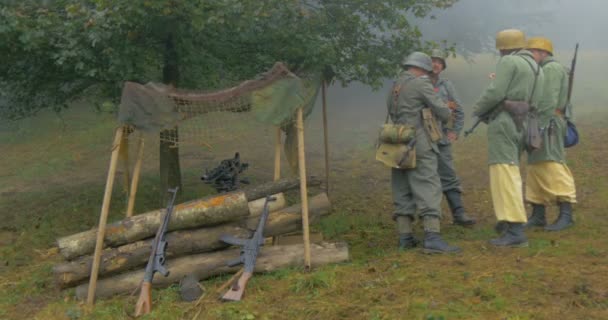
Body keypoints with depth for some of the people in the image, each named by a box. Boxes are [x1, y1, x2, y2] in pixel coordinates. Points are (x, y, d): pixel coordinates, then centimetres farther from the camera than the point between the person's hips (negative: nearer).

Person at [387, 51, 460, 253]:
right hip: (419, 146, -7)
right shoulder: (420, 83, -4)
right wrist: (447, 112, 17)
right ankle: (432, 238, -17)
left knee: (402, 191, 10)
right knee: (429, 189, -9)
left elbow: (393, 113, 15)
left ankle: (405, 237, 10)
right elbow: (443, 112, -6)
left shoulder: (394, 87, 17)